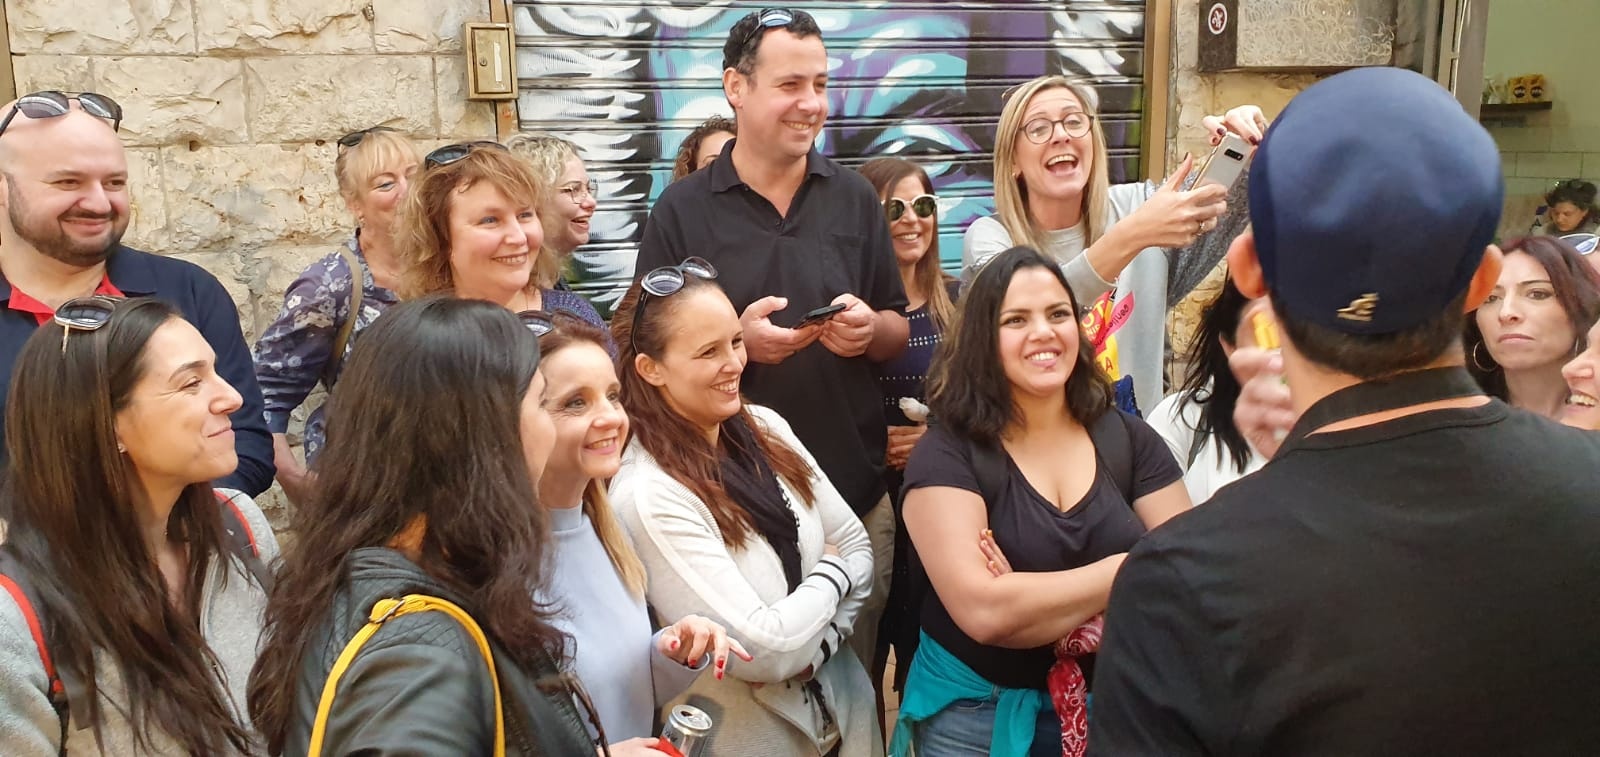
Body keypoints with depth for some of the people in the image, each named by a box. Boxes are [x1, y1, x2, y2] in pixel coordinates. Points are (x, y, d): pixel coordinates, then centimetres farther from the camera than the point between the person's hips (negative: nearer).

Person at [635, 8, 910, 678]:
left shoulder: (854, 199, 7)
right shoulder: (681, 211, -2)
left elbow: (897, 332, 12)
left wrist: (870, 329, -12)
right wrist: (735, 340, -18)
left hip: (856, 491, 3)